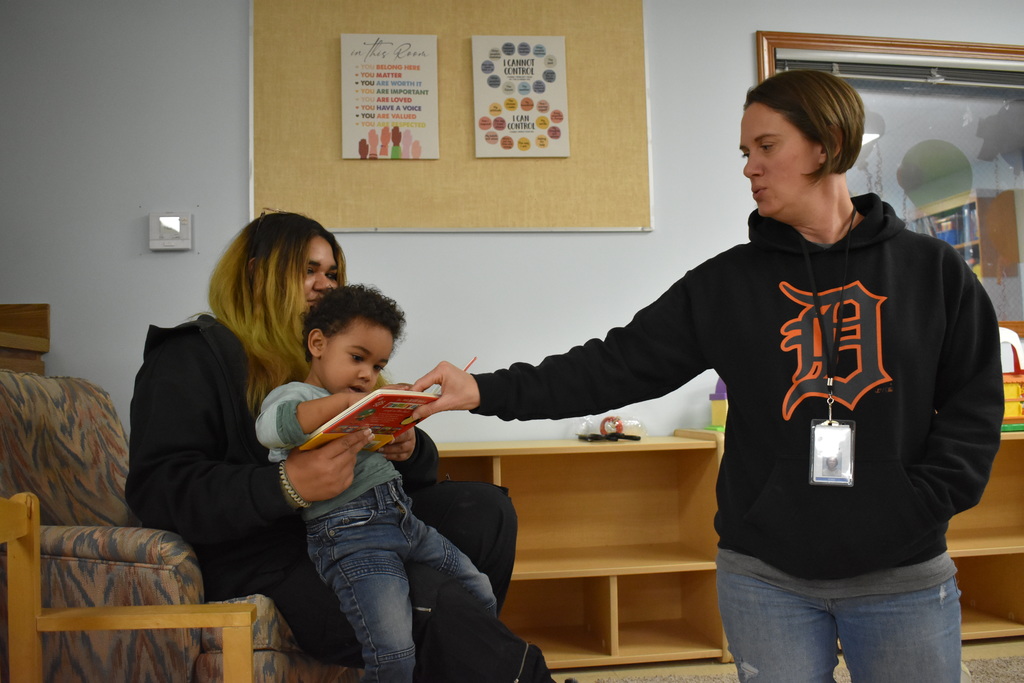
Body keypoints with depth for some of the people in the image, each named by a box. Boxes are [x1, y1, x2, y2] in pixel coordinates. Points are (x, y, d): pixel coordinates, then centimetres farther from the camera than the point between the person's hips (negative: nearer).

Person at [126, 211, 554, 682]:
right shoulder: (190, 356, -1)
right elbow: (156, 489, -16)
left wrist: (408, 449, -8)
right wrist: (285, 485, -30)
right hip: (260, 558, -8)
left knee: (484, 508, -11)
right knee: (437, 607, -30)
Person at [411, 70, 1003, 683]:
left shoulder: (933, 270, 1)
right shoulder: (727, 282, 1)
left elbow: (974, 407, 2)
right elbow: (620, 365, -3)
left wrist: (913, 507, -12)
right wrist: (490, 391, -12)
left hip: (906, 578, 0)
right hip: (767, 578, 1)